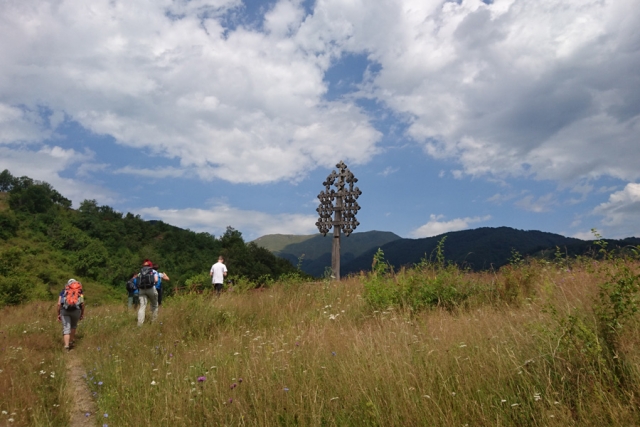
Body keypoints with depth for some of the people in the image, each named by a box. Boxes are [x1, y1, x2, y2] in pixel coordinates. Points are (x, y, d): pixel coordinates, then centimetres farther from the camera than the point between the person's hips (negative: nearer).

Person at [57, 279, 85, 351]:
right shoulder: (79, 290, 16)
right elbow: (82, 303, 5)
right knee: (73, 325, 25)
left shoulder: (63, 290, 20)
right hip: (76, 310, 0)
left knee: (66, 329, 0)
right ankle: (71, 341, 28)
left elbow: (59, 304, 9)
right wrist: (82, 314, 13)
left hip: (64, 310, 0)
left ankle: (66, 346, -13)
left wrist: (58, 314, 16)